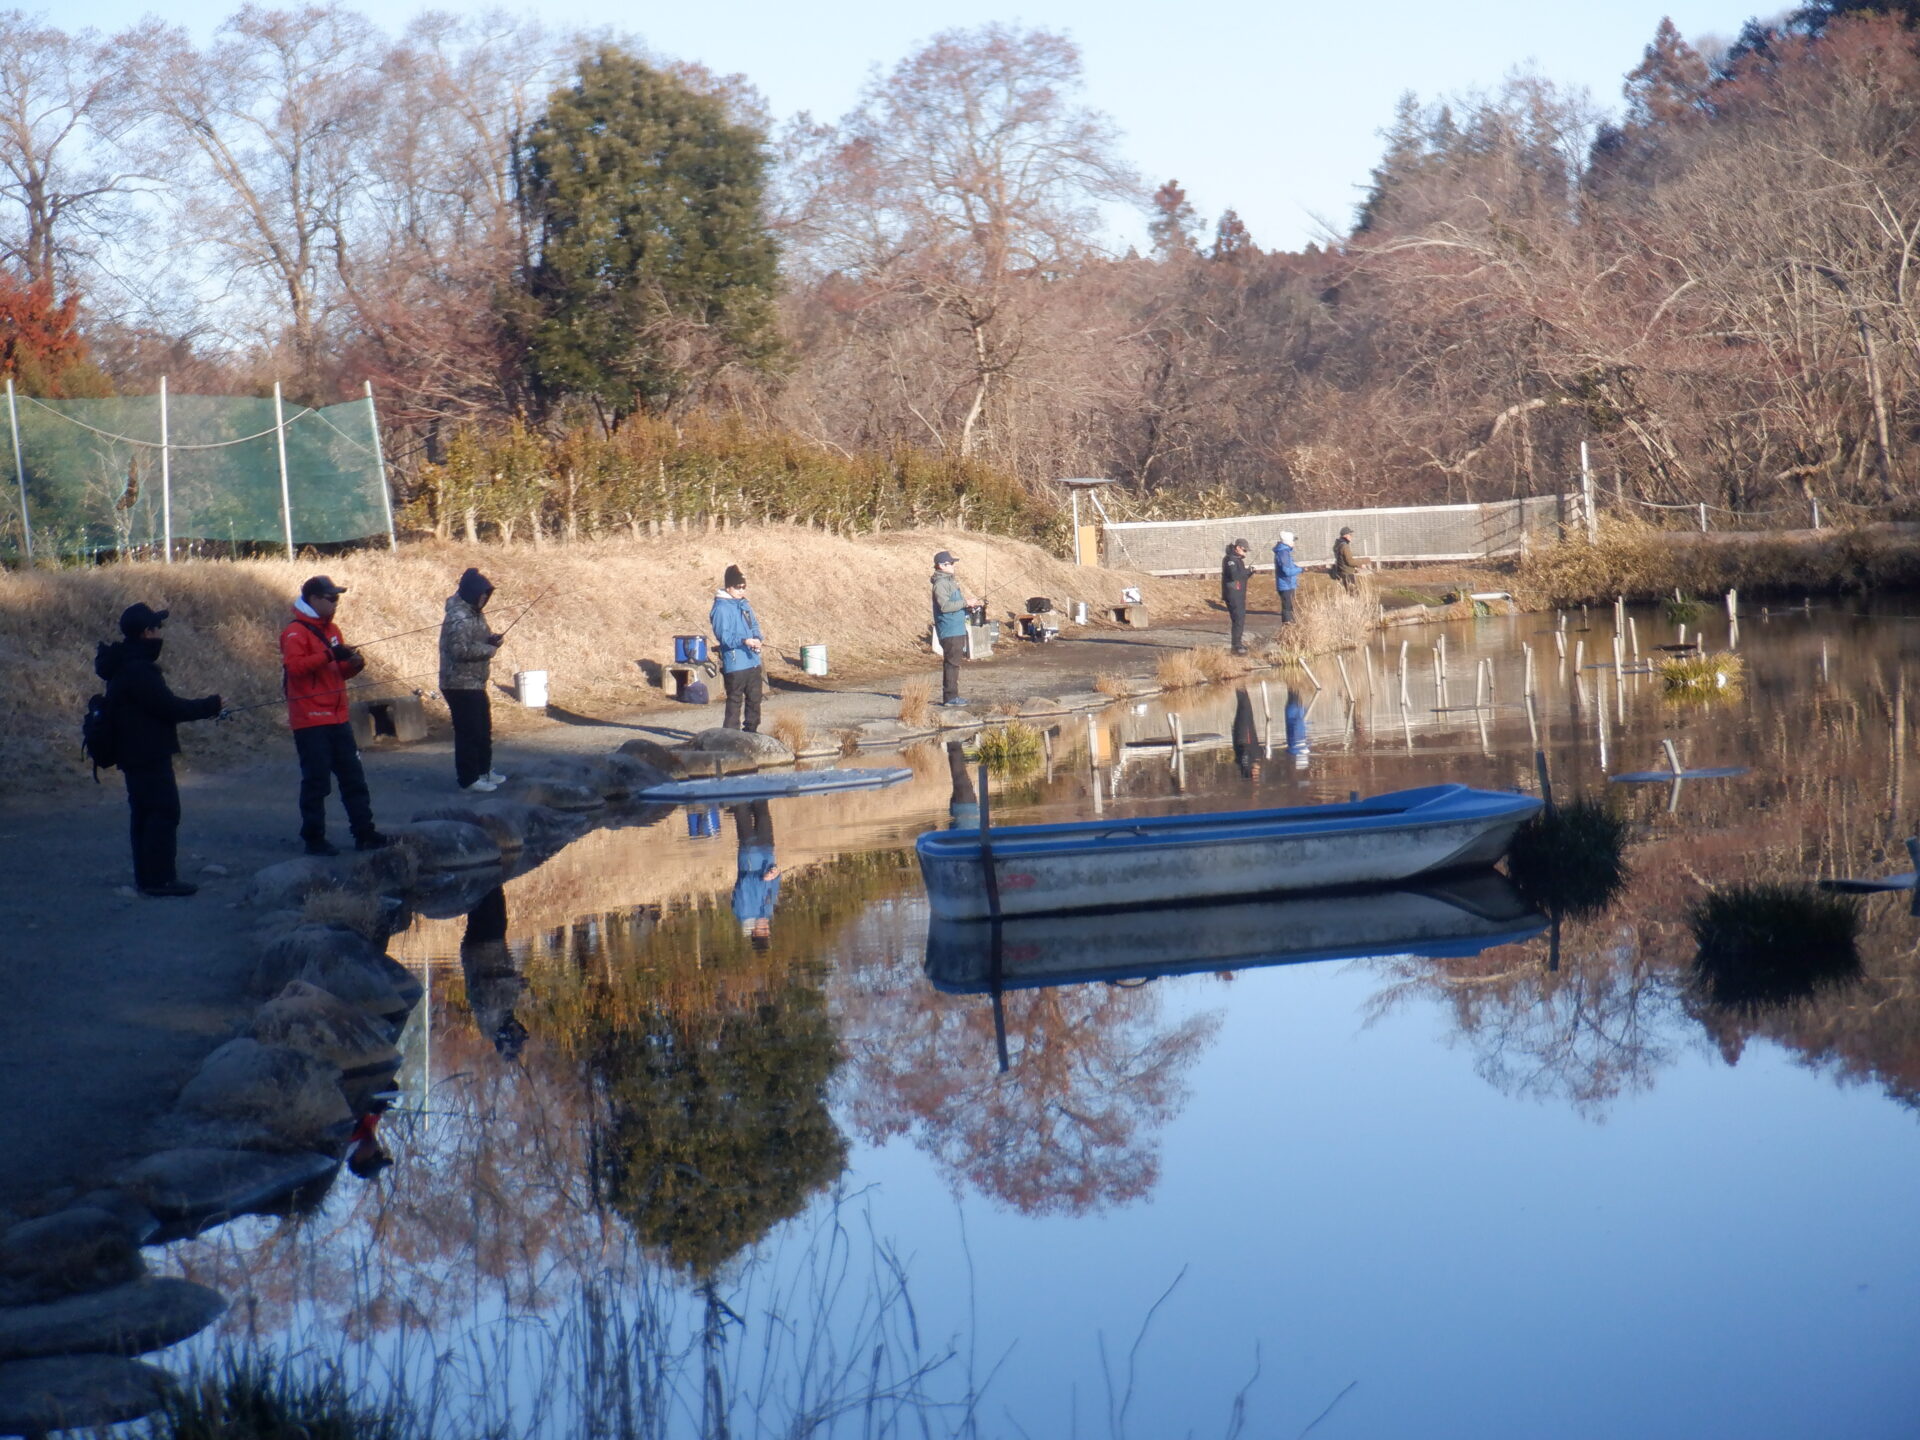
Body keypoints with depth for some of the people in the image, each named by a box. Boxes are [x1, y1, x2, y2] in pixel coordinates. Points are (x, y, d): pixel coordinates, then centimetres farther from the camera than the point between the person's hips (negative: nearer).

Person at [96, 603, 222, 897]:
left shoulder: (123, 665, 13)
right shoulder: (139, 670, -20)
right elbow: (168, 707, -20)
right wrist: (209, 706, -9)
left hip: (134, 754, 10)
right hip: (149, 754, -10)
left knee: (144, 813, 13)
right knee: (164, 812, -8)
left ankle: (146, 877, 17)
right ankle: (159, 878, -10)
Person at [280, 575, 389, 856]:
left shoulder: (331, 629, 17)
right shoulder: (296, 632, -10)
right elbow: (294, 665, -26)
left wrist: (353, 664, 2)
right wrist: (329, 655, -30)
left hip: (337, 718, 8)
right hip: (310, 720, -8)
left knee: (353, 778, 9)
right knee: (316, 782, -4)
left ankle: (364, 833, 14)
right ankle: (314, 839, 4)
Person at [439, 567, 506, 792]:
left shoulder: (474, 613, 12)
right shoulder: (459, 618, -20)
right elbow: (461, 650, -28)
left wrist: (490, 640, 2)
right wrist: (490, 648, -18)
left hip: (475, 684, 10)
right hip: (461, 685, -10)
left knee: (483, 729, 19)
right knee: (468, 732, -5)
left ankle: (484, 770, 32)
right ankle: (468, 779, 2)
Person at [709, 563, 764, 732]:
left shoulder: (744, 605, 13)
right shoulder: (721, 608, -11)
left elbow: (754, 626, 18)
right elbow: (724, 636, -18)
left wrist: (757, 639, -4)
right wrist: (745, 641, -30)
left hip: (753, 661, 8)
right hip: (734, 664, -8)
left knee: (754, 698, 16)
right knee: (735, 701, -5)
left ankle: (750, 731, 28)